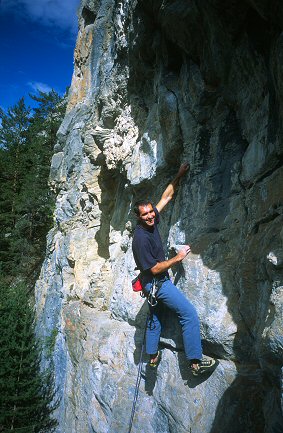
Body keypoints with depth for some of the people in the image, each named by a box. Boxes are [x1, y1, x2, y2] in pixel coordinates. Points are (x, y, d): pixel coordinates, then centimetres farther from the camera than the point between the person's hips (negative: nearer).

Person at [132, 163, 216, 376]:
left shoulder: (151, 221, -3)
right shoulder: (141, 238, -27)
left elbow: (166, 197, 6)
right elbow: (154, 269, -23)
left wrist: (179, 176, 5)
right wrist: (178, 258, -17)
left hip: (156, 283, 10)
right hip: (157, 283, -10)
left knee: (155, 317, 21)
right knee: (189, 313, -8)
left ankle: (153, 356, 37)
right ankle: (196, 361, -1)